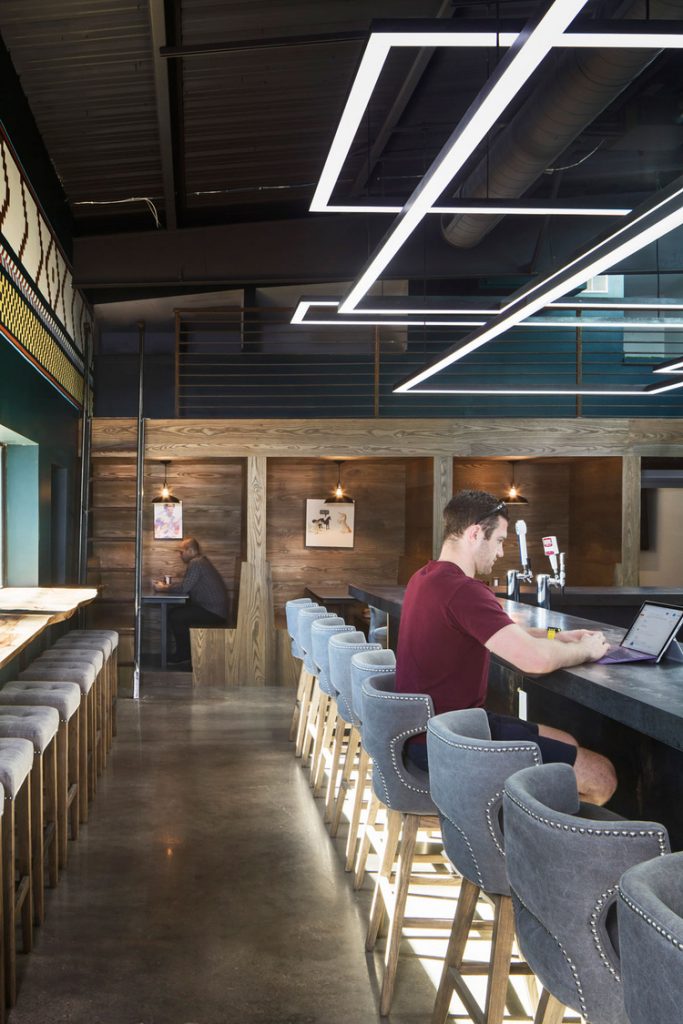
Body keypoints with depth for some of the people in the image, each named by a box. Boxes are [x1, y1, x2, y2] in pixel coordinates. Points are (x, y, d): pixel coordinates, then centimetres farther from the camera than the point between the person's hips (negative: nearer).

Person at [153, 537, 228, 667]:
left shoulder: (196, 563, -15)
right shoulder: (200, 561, 18)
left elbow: (183, 588, -19)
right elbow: (185, 585, 20)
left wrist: (163, 588, -6)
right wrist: (166, 585, 12)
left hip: (214, 613, -10)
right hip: (215, 609, 10)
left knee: (174, 616, -12)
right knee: (175, 612, 12)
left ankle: (184, 655, 0)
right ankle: (184, 654, 14)